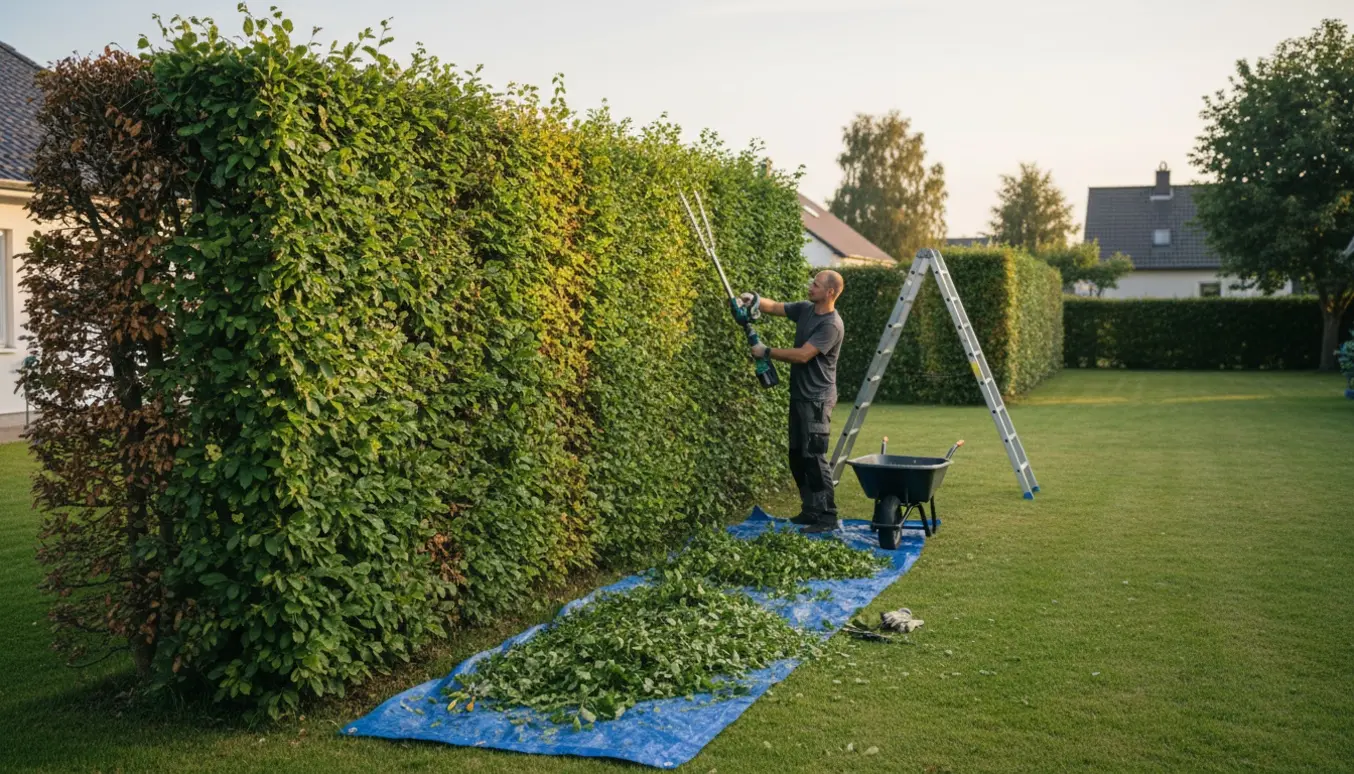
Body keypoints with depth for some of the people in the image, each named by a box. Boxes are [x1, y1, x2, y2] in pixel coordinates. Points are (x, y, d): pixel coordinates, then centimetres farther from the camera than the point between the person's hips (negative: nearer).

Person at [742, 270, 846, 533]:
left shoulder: (831, 325, -18)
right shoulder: (805, 309, 9)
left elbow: (802, 355, -23)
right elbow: (774, 306, 11)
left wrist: (767, 352, -16)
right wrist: (754, 300, -10)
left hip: (816, 399, -9)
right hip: (799, 395, 9)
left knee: (814, 456, -11)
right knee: (797, 455, 12)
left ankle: (828, 517, -6)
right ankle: (811, 510, 22)